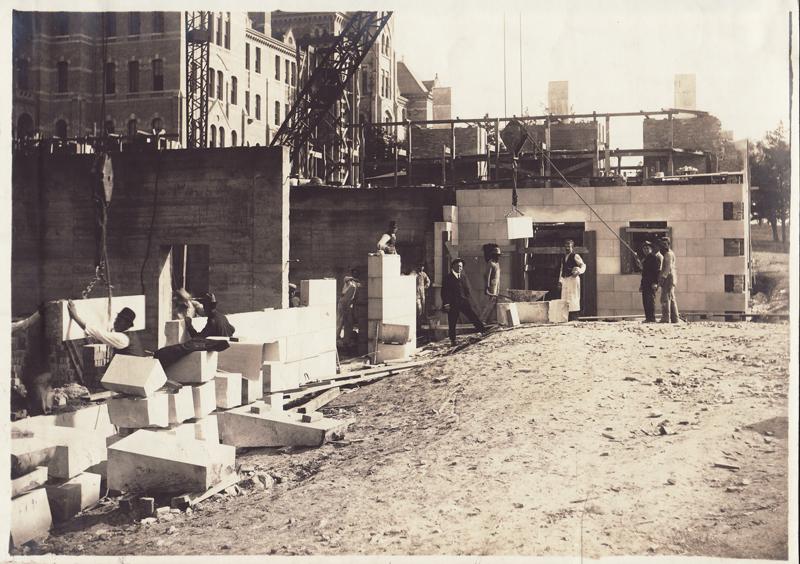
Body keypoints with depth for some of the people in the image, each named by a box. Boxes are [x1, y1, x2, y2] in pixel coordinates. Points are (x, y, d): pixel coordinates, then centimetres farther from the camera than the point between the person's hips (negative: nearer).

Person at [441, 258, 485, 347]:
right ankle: (452, 340, 11)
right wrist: (446, 303, -12)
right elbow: (444, 291, -5)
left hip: (464, 301, 4)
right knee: (452, 322, 1)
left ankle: (484, 331, -1)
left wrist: (467, 299, 7)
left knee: (473, 316, -3)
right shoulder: (448, 277, -3)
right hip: (452, 303, -4)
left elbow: (467, 289, 20)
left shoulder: (463, 277, 13)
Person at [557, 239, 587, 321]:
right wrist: (560, 280, 17)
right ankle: (568, 316, 8)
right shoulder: (563, 258, 19)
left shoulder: (575, 256, -1)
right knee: (565, 297, 4)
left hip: (573, 278, -7)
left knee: (573, 296, -8)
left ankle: (574, 316, -6)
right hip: (565, 279, 7)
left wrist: (579, 271, -26)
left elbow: (583, 265, -6)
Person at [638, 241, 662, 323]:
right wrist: (641, 284, 22)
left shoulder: (655, 258, -5)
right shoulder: (644, 259, 21)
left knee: (650, 300, -13)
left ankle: (652, 318, -14)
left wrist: (655, 283, -20)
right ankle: (648, 318, 8)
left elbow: (657, 271, -12)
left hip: (651, 283, -9)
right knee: (645, 301, 5)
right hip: (645, 283, 9)